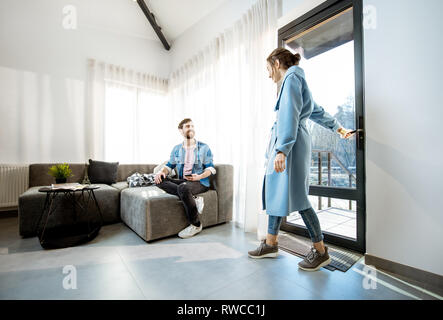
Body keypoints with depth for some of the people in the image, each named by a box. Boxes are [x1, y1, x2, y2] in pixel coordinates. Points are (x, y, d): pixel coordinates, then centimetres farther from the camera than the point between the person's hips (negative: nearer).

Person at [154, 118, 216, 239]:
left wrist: (199, 176, -21)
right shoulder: (176, 149, 13)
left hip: (200, 182, -4)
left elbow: (211, 168, -1)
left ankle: (196, 225, -18)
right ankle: (194, 199, -25)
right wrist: (161, 171, -10)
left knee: (183, 188, -37)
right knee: (160, 180, -19)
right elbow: (169, 165, 14)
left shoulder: (204, 147, 2)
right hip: (182, 181, 5)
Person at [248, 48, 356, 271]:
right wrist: (338, 128, 39)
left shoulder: (292, 78, -3)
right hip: (281, 144, 10)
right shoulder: (296, 79, 27)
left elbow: (290, 116, -18)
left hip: (290, 143, -10)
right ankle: (271, 244, 20)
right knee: (276, 192, 9)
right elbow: (318, 112, 32)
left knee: (296, 196, -6)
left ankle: (320, 251, 12)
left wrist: (282, 150, -25)